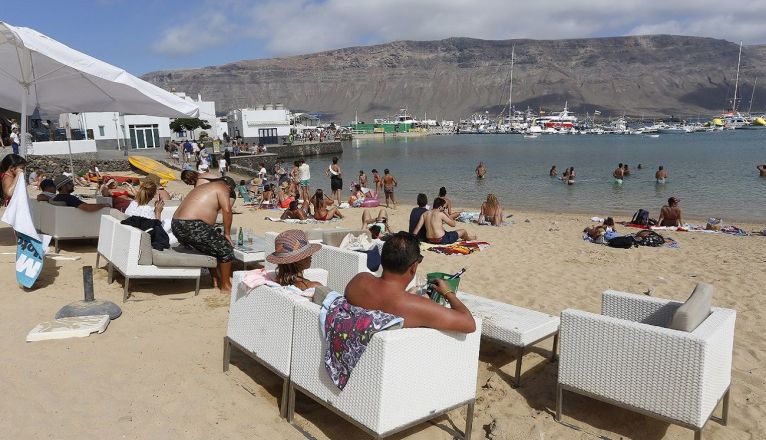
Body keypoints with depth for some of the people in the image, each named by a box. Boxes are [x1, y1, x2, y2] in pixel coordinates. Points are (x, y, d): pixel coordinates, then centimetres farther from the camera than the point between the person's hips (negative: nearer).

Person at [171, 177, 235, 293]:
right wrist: (227, 234, -6)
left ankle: (216, 280, 32)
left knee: (212, 246, 28)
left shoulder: (205, 187, 27)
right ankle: (225, 286, 10)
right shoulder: (222, 188, 0)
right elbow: (227, 210, -14)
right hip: (191, 227, -10)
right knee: (226, 249, 1)